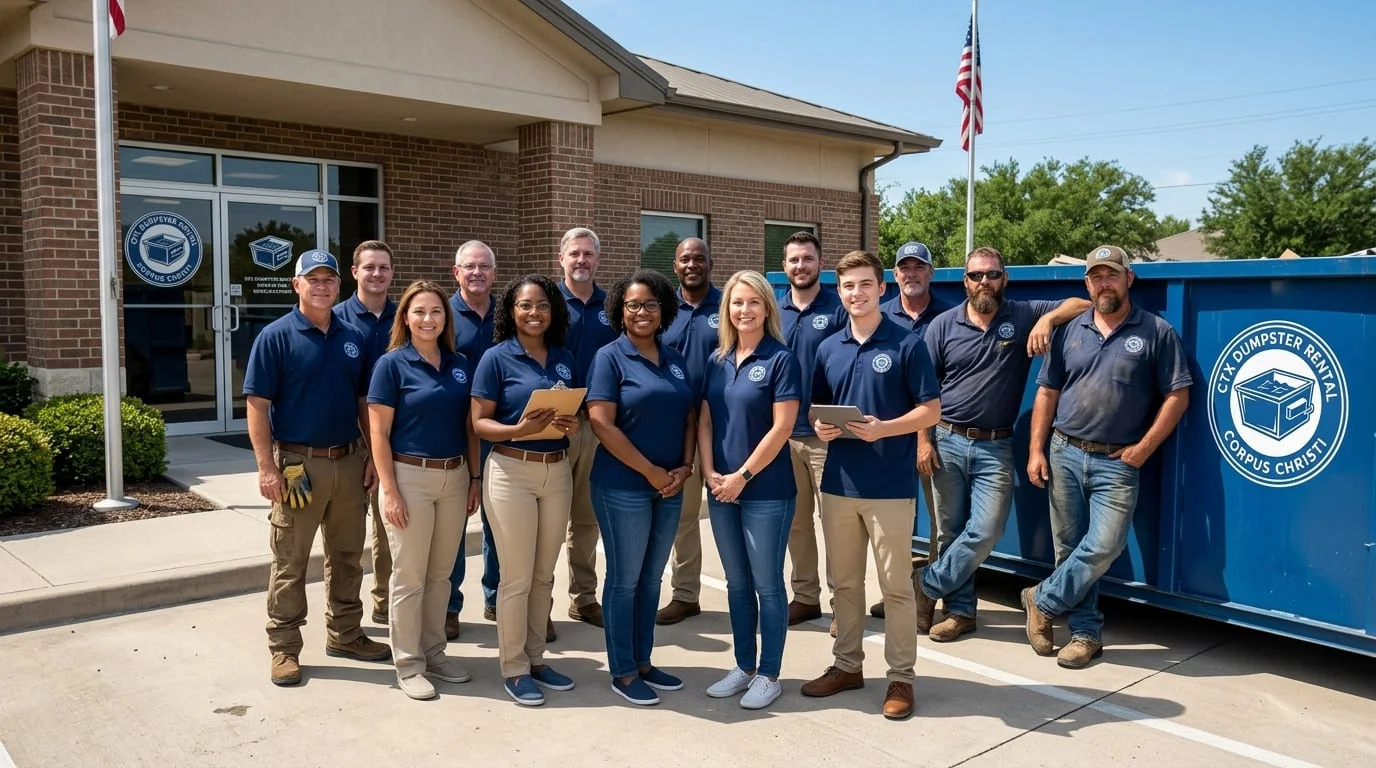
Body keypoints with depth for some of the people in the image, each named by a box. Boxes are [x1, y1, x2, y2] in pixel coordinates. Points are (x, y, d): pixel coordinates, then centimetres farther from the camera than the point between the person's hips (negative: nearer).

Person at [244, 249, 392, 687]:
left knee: (347, 556, 15)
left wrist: (373, 456, 7)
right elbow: (257, 406, -10)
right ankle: (284, 647, 16)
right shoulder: (276, 336, -7)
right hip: (298, 464, -5)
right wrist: (267, 467, -16)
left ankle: (345, 635, 29)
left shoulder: (352, 338, 9)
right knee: (290, 562, 4)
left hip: (348, 461, 5)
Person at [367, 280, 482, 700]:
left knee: (440, 574, 13)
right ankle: (407, 664, 15)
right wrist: (390, 490, -14)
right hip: (410, 476, -4)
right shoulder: (391, 364, -7)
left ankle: (433, 652, 27)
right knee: (409, 576, 3)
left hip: (454, 477, 5)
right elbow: (379, 434, -9)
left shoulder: (459, 365, 7)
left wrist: (474, 479, 7)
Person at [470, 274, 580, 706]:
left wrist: (572, 425, -6)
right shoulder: (496, 358, -6)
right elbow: (479, 423, -7)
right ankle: (513, 668, 15)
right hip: (512, 471, -5)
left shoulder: (564, 358, 8)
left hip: (557, 471, 5)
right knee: (517, 577, 1)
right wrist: (518, 429, -24)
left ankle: (536, 658, 26)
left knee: (544, 574, 13)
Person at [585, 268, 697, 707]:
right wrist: (651, 471, -14)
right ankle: (622, 672, 16)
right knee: (625, 580, 4)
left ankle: (643, 662, 27)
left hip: (670, 486, 6)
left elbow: (689, 418, 12)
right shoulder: (610, 357, -7)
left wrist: (684, 468, -4)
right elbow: (601, 423, -14)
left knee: (651, 579, 14)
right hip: (623, 486, -6)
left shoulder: (675, 360, 10)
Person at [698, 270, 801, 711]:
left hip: (766, 490, -6)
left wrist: (742, 476, -13)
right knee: (737, 583, 14)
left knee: (767, 584, 3)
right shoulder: (717, 361, 9)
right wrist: (710, 473, -5)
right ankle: (743, 666, 27)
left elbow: (782, 428, -14)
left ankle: (769, 675, 16)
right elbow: (705, 421, 8)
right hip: (721, 490, 6)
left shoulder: (780, 360, -8)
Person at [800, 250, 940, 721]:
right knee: (845, 581, 14)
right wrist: (820, 427, -6)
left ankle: (901, 677, 15)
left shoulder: (907, 344, -5)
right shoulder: (829, 349, 9)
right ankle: (847, 665, 28)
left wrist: (882, 428, -21)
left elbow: (931, 411, -6)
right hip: (838, 482, 5)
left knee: (896, 585, 3)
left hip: (891, 486, -5)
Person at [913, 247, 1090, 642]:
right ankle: (960, 610, 22)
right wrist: (923, 440, -4)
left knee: (985, 532, -7)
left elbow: (1084, 305, -2)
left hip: (996, 447, 0)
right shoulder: (944, 325, 2)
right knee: (951, 531, 7)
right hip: (947, 442, 1)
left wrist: (1048, 318, -19)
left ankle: (927, 584, 13)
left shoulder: (1024, 316, 1)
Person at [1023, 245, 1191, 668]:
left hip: (1117, 462, -3)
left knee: (1103, 547, -12)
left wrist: (1143, 449, -8)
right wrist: (1036, 451, 2)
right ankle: (1086, 633, 19)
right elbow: (1047, 394, 9)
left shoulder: (1156, 333, -1)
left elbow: (1177, 396, -2)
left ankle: (1043, 600, 10)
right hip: (1065, 455, 3)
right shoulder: (1070, 331, 8)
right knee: (1070, 548, 7)